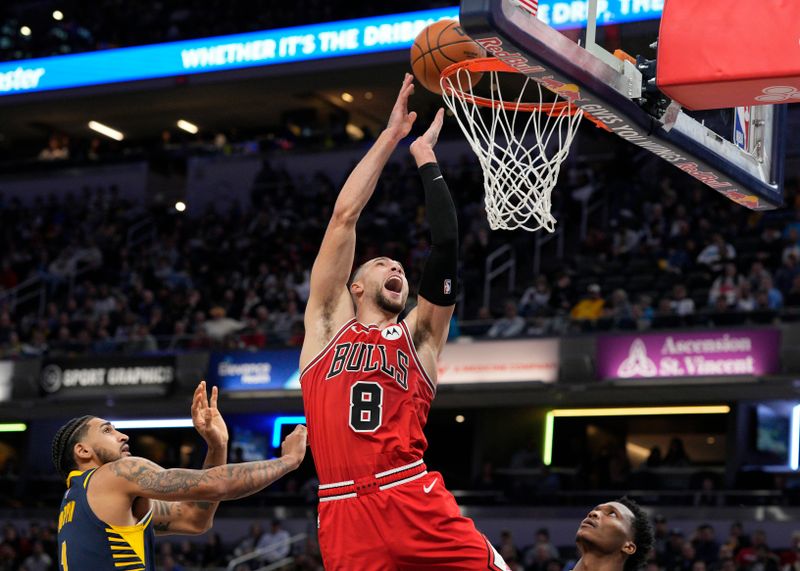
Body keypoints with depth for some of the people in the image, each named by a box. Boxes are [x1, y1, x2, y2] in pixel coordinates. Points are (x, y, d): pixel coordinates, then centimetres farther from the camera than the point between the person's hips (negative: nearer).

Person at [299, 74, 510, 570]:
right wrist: (392, 136, 18)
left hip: (417, 504, 1)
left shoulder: (419, 335, 20)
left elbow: (447, 246, 9)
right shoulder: (329, 322, 20)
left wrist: (424, 155, 16)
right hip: (346, 516, -1)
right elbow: (344, 217, 14)